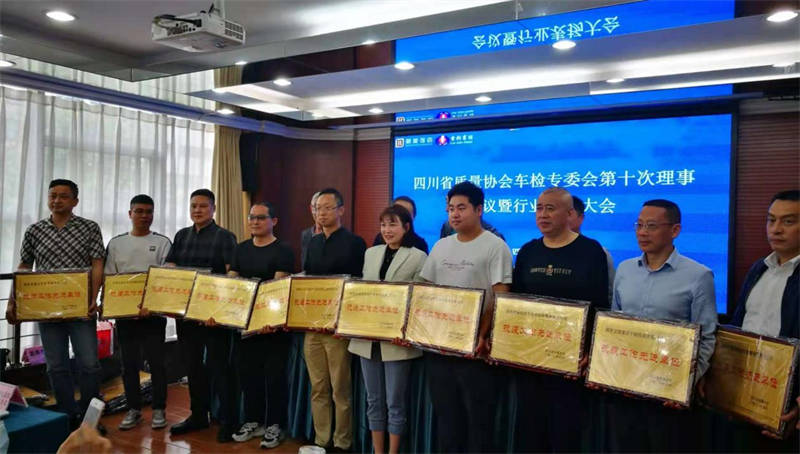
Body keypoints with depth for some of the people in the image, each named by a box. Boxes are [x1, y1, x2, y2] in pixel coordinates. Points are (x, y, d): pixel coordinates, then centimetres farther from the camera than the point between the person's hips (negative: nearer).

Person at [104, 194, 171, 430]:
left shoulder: (162, 242, 2)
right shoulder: (116, 243, 9)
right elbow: (108, 278, 9)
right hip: (124, 312, 3)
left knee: (156, 361, 2)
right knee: (129, 362, 9)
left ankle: (159, 409, 14)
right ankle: (134, 408, 21)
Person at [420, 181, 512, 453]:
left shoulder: (495, 246, -8)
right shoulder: (441, 246, 10)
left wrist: (482, 335, -22)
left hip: (474, 346, -6)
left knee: (478, 417, 5)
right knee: (445, 413, 16)